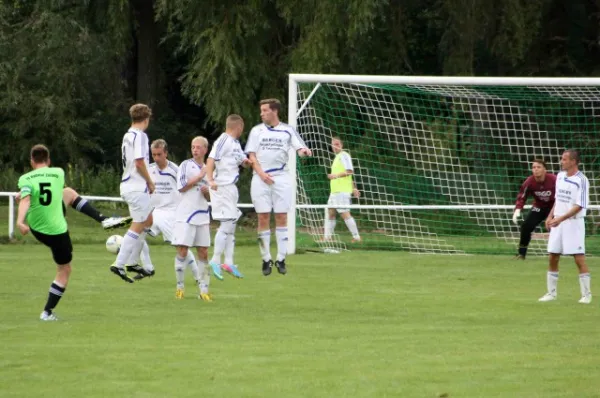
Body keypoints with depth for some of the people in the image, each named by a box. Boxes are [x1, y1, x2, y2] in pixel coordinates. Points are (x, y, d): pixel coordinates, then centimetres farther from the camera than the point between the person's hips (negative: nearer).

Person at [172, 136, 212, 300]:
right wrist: (200, 176, -9)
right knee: (182, 251, -6)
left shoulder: (208, 170, 14)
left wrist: (207, 192, -3)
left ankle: (204, 290, 4)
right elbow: (182, 187, -11)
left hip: (202, 216, 4)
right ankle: (180, 287, 3)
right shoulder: (186, 165, 0)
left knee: (203, 253, 2)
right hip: (185, 215, -4)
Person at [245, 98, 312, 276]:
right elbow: (252, 155, 5)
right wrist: (261, 173, -10)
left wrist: (303, 151, -25)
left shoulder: (287, 130, 7)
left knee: (281, 217, -1)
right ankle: (266, 259, 5)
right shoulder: (257, 131, 9)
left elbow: (299, 148, -1)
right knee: (263, 218, -1)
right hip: (261, 179, 0)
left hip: (282, 177, 0)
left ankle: (281, 258, 4)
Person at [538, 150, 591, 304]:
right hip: (557, 222, 7)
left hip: (574, 223, -7)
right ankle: (551, 293, 15)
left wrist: (561, 219, -23)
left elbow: (579, 206, -17)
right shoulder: (560, 176, 9)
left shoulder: (581, 180, -13)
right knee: (552, 258, 6)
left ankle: (586, 294, 2)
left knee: (579, 259, -6)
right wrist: (550, 216, 11)